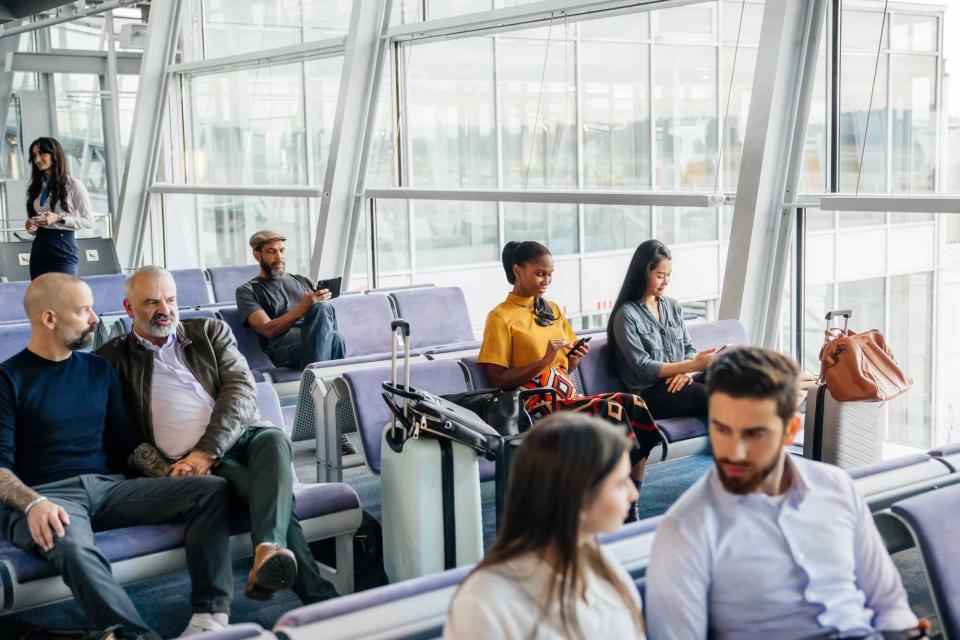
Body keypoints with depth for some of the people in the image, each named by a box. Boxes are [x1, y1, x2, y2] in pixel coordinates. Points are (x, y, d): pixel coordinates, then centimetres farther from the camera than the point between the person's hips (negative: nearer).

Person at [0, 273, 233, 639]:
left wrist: (174, 473, 0)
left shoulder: (98, 369, 18)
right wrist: (34, 504, -27)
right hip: (44, 494, -5)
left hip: (108, 486, 6)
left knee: (212, 489, -16)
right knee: (72, 548, -42)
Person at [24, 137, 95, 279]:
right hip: (39, 248, 6)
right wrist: (30, 226, -2)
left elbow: (89, 221, -4)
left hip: (64, 247, -6)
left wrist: (60, 218, -15)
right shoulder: (35, 187, 13)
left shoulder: (73, 186, -4)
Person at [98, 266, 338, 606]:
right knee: (270, 490, -31)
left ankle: (267, 552, -55)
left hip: (240, 436, 2)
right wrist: (163, 472, -13)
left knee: (275, 439, -35)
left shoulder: (210, 332, 16)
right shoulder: (114, 358, 12)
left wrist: (207, 451, -13)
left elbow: (242, 388, 2)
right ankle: (318, 594, -40)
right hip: (186, 463, -2)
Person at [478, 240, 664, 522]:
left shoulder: (552, 309, 19)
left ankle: (631, 508, -17)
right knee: (612, 411, -29)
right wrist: (545, 360, -16)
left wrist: (575, 357, 2)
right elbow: (498, 379, -8)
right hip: (540, 408, -7)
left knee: (633, 403, -19)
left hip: (569, 398, 7)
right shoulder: (501, 317, -2)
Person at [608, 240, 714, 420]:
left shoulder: (673, 306, 15)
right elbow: (643, 367, -12)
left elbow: (688, 349, 16)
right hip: (648, 392, -6)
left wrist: (685, 371, -9)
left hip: (677, 384, 6)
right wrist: (693, 365, -19)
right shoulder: (627, 315, -6)